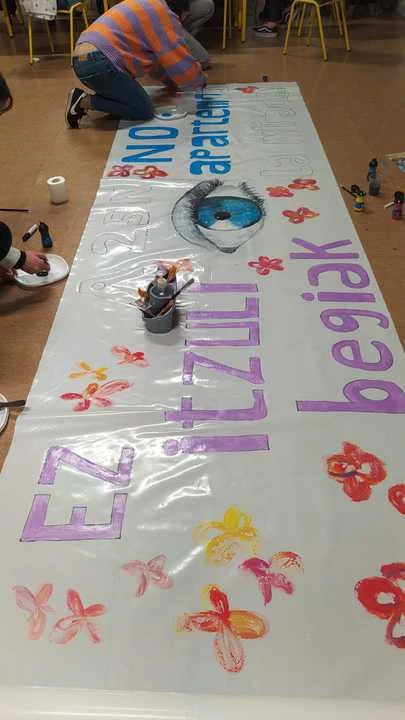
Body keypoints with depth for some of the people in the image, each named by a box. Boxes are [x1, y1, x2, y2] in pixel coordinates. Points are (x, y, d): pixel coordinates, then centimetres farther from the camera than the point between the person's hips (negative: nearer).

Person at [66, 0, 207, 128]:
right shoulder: (162, 13, -2)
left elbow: (152, 56, 36)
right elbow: (178, 59, -1)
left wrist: (169, 81, 36)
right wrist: (200, 79, 16)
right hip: (99, 62, -10)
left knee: (131, 98, 22)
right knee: (144, 110, -3)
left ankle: (83, 97, 8)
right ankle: (85, 101, -9)